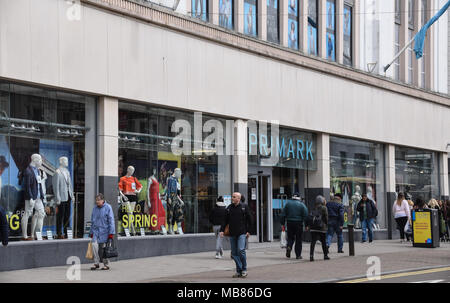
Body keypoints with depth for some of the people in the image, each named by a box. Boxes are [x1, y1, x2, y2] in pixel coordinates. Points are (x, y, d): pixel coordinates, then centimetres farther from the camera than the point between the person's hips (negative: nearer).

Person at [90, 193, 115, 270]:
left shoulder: (108, 208, -6)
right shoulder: (95, 208, 10)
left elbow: (111, 221, -6)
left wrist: (111, 233, -9)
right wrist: (91, 232, 16)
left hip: (104, 231, -4)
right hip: (96, 230, 4)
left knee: (104, 248, -1)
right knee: (94, 245, -10)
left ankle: (106, 264, 11)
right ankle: (96, 263, -2)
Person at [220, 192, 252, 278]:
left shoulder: (244, 207, 0)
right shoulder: (229, 208, 10)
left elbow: (249, 220, 3)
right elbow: (225, 220, 12)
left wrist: (248, 231, -2)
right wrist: (222, 230, 1)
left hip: (242, 233, -4)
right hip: (232, 234, 4)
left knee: (241, 250, -15)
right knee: (234, 253, 4)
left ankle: (244, 270, -1)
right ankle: (239, 271, 12)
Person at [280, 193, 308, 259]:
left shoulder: (288, 203, 5)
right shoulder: (302, 205, -1)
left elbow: (283, 214, 4)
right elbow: (305, 215, -7)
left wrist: (282, 223, 8)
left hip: (290, 223, 2)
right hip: (298, 223, -2)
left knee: (290, 237, 15)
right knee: (298, 239, 5)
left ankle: (289, 246, -14)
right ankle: (298, 255, 6)